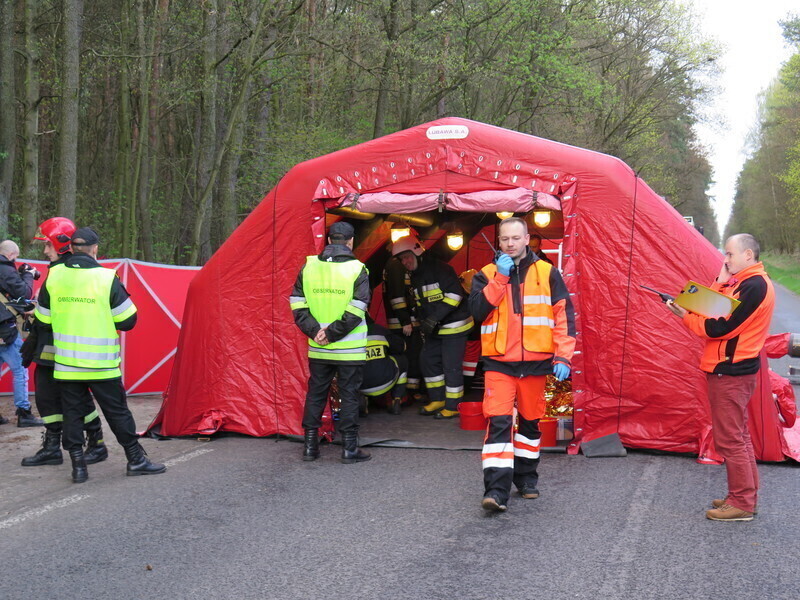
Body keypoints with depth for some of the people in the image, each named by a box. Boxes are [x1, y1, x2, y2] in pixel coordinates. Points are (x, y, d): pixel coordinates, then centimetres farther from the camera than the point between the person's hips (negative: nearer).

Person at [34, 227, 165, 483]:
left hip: (65, 364, 2)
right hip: (101, 364, -2)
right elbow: (127, 320, -6)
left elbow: (44, 318, 8)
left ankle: (78, 465, 10)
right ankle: (136, 460, 14)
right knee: (117, 411, 8)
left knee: (72, 413, 11)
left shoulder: (53, 276, -1)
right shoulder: (107, 278, -10)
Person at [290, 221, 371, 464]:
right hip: (349, 350, -3)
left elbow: (297, 304, 0)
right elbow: (357, 309, -14)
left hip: (317, 349, 4)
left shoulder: (309, 266, 3)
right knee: (349, 396, 5)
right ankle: (349, 448, 7)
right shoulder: (357, 269, -8)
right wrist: (333, 333, -10)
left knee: (315, 393, 14)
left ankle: (310, 445, 17)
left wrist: (314, 331, -4)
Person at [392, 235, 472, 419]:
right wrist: (423, 324, 12)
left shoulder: (440, 268, -17)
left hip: (454, 326, -9)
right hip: (435, 329, 9)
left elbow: (455, 294, -25)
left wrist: (434, 318, -27)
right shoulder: (415, 277, 12)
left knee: (451, 366, -6)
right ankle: (437, 400, 23)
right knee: (427, 360, 11)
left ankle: (453, 406, 4)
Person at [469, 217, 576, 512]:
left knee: (530, 420, 13)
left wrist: (562, 356, -6)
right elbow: (478, 311, -10)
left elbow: (564, 316, 2)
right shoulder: (486, 275, 5)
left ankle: (526, 478, 31)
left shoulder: (547, 273, 3)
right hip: (499, 363, -1)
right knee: (498, 422, -13)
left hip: (536, 363, 1)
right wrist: (499, 278, -15)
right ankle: (496, 490, -16)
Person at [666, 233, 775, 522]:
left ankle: (741, 503, 5)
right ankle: (746, 496, 26)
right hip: (736, 370, 11)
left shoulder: (754, 286, -19)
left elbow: (720, 328, -22)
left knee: (729, 439, -3)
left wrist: (686, 315, -12)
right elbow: (717, 312, 10)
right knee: (738, 436, 17)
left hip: (730, 373, -11)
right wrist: (722, 283, -1)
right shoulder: (748, 282, 14)